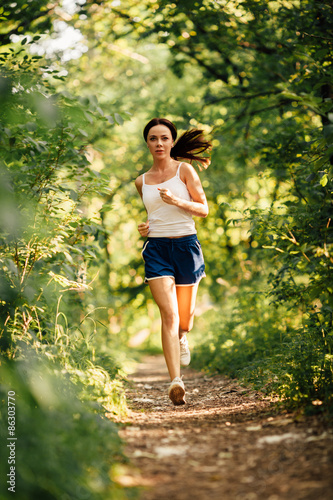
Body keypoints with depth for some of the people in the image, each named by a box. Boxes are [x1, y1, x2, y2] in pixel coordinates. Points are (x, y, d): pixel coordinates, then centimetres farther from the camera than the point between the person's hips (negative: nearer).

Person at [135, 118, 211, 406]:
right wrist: (146, 227, 6)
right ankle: (176, 382, -21)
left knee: (185, 317, 11)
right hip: (156, 248, 1)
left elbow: (203, 209, -1)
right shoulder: (142, 182, 12)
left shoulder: (184, 170, 1)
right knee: (169, 313, -16)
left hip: (186, 245, -1)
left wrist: (176, 201, -17)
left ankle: (181, 338, 49)